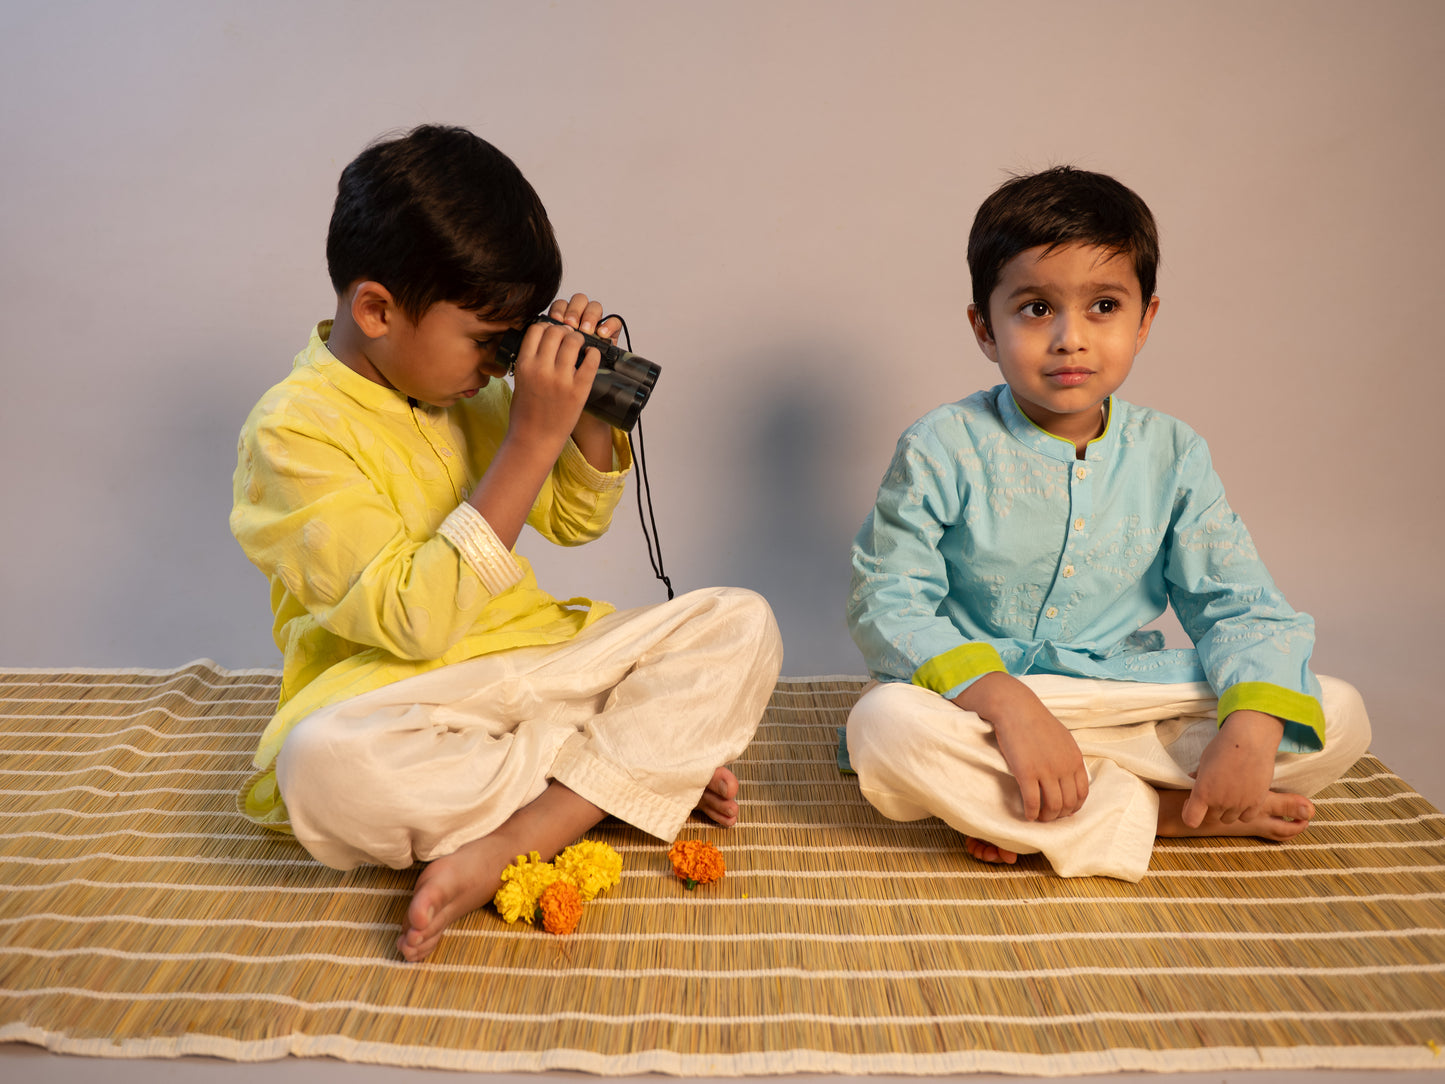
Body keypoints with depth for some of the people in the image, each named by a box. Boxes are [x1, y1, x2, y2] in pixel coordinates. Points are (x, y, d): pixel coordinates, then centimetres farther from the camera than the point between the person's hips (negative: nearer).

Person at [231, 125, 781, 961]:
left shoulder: (466, 389, 8)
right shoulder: (293, 430, -13)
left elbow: (576, 521, 18)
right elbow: (416, 622, -23)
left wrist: (586, 410, -2)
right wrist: (533, 440, -23)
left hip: (535, 655, 6)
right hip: (401, 694, -6)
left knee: (742, 623, -10)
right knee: (323, 765, -40)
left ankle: (509, 844, -23)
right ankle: (646, 762, -19)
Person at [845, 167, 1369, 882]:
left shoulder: (1171, 454, 1)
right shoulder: (943, 449, -9)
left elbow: (1238, 603, 2)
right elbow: (888, 604, -14)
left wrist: (1254, 726, -20)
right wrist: (1007, 704, -29)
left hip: (1133, 702, 4)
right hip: (979, 700, -3)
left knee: (1339, 717, -12)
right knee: (885, 725, -35)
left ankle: (1015, 816, -19)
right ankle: (1155, 814, -19)